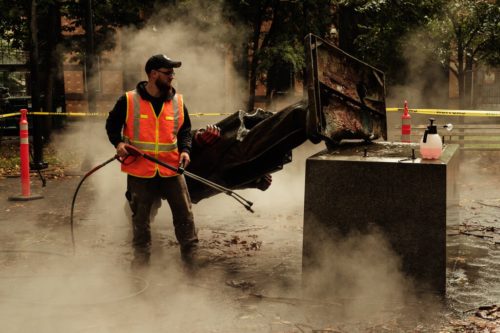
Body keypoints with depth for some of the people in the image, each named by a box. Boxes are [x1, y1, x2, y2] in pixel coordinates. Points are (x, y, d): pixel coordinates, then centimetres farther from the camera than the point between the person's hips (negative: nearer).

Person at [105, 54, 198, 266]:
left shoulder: (178, 102, 3)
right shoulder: (128, 100, -5)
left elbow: (185, 130, 13)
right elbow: (112, 124, 6)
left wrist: (185, 150, -4)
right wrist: (118, 142, -11)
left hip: (171, 169, 2)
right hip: (139, 171, -2)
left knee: (184, 214, 3)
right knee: (140, 219, 11)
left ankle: (191, 254, 16)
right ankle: (141, 257, 26)